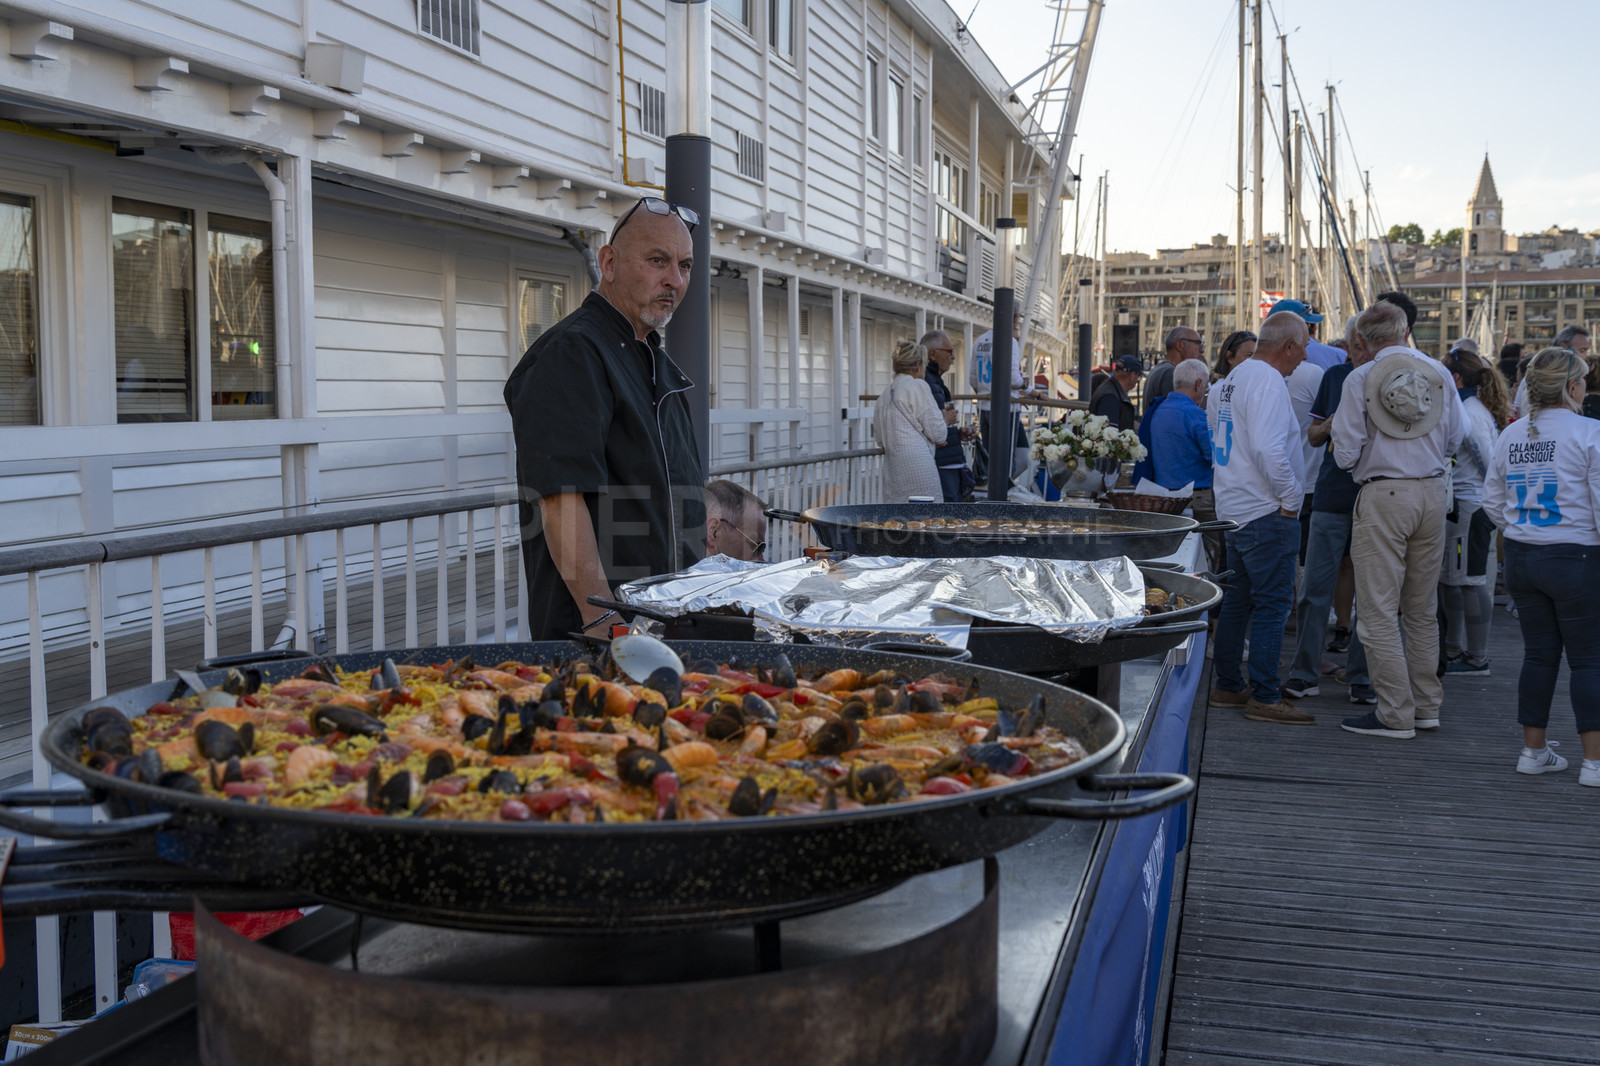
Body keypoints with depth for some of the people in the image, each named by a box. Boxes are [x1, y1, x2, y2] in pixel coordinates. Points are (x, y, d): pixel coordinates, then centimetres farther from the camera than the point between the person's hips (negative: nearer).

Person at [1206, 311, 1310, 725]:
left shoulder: (1233, 379, 14)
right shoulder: (1267, 381, -16)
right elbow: (1268, 448, -27)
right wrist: (1290, 497, -16)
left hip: (1234, 508, 10)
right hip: (1267, 512, -10)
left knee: (1238, 600, 15)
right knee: (1271, 604, -6)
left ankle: (1228, 686, 22)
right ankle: (1264, 697, -5)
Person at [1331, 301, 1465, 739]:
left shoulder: (1360, 379, -8)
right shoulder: (1440, 373, 5)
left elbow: (1346, 453, -8)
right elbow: (1454, 441, 12)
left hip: (1383, 496, -5)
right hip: (1432, 493, 5)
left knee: (1378, 609, -1)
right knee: (1422, 608, 16)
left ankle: (1396, 714, -1)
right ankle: (1426, 704, 22)